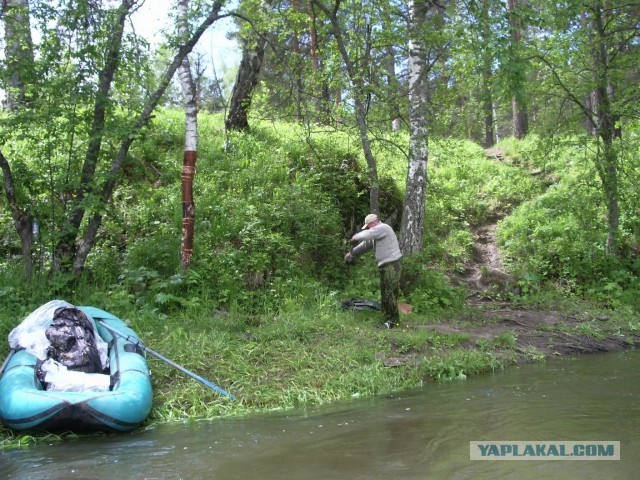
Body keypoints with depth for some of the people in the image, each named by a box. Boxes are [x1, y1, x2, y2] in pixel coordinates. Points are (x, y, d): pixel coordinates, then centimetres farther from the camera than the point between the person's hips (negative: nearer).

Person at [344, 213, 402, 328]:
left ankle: (393, 320, -1)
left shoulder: (383, 228, -12)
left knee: (388, 294, -8)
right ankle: (388, 318, 20)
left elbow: (367, 235, -22)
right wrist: (352, 253, 25)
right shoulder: (376, 233, 19)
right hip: (385, 267, 10)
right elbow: (365, 245, 27)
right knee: (385, 294, 13)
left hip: (391, 266, -10)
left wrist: (355, 237, -4)